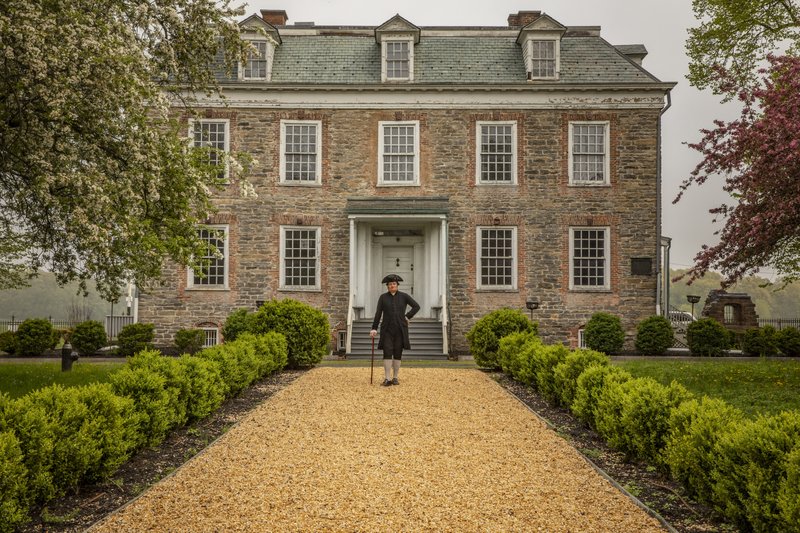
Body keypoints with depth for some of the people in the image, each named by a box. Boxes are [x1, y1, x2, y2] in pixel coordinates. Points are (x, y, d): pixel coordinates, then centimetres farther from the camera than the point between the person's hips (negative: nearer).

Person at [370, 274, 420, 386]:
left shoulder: (404, 296, 2)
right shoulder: (383, 297, 3)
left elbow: (416, 306, 3)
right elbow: (378, 313, 0)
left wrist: (407, 317, -4)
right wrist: (374, 329, -5)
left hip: (400, 329, 0)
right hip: (387, 329, 0)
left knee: (398, 354, 4)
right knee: (387, 353, -8)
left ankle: (395, 377, 13)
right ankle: (387, 378, -7)